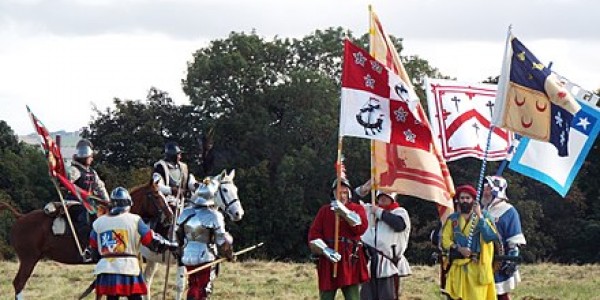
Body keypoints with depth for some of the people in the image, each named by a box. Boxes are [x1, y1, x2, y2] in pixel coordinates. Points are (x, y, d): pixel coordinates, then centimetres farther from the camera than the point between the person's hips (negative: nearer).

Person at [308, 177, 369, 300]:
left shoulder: (357, 209, 9)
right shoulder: (324, 211, 11)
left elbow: (361, 227, -12)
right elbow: (313, 235, 2)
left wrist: (345, 212, -21)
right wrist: (325, 250, -15)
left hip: (350, 261, -1)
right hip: (328, 262, 1)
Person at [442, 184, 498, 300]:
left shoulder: (482, 218, 4)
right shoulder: (452, 219, 10)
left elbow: (490, 237, -12)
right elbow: (445, 240, 3)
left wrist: (479, 216, -15)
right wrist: (459, 249, -13)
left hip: (477, 267, -3)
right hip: (457, 267, 3)